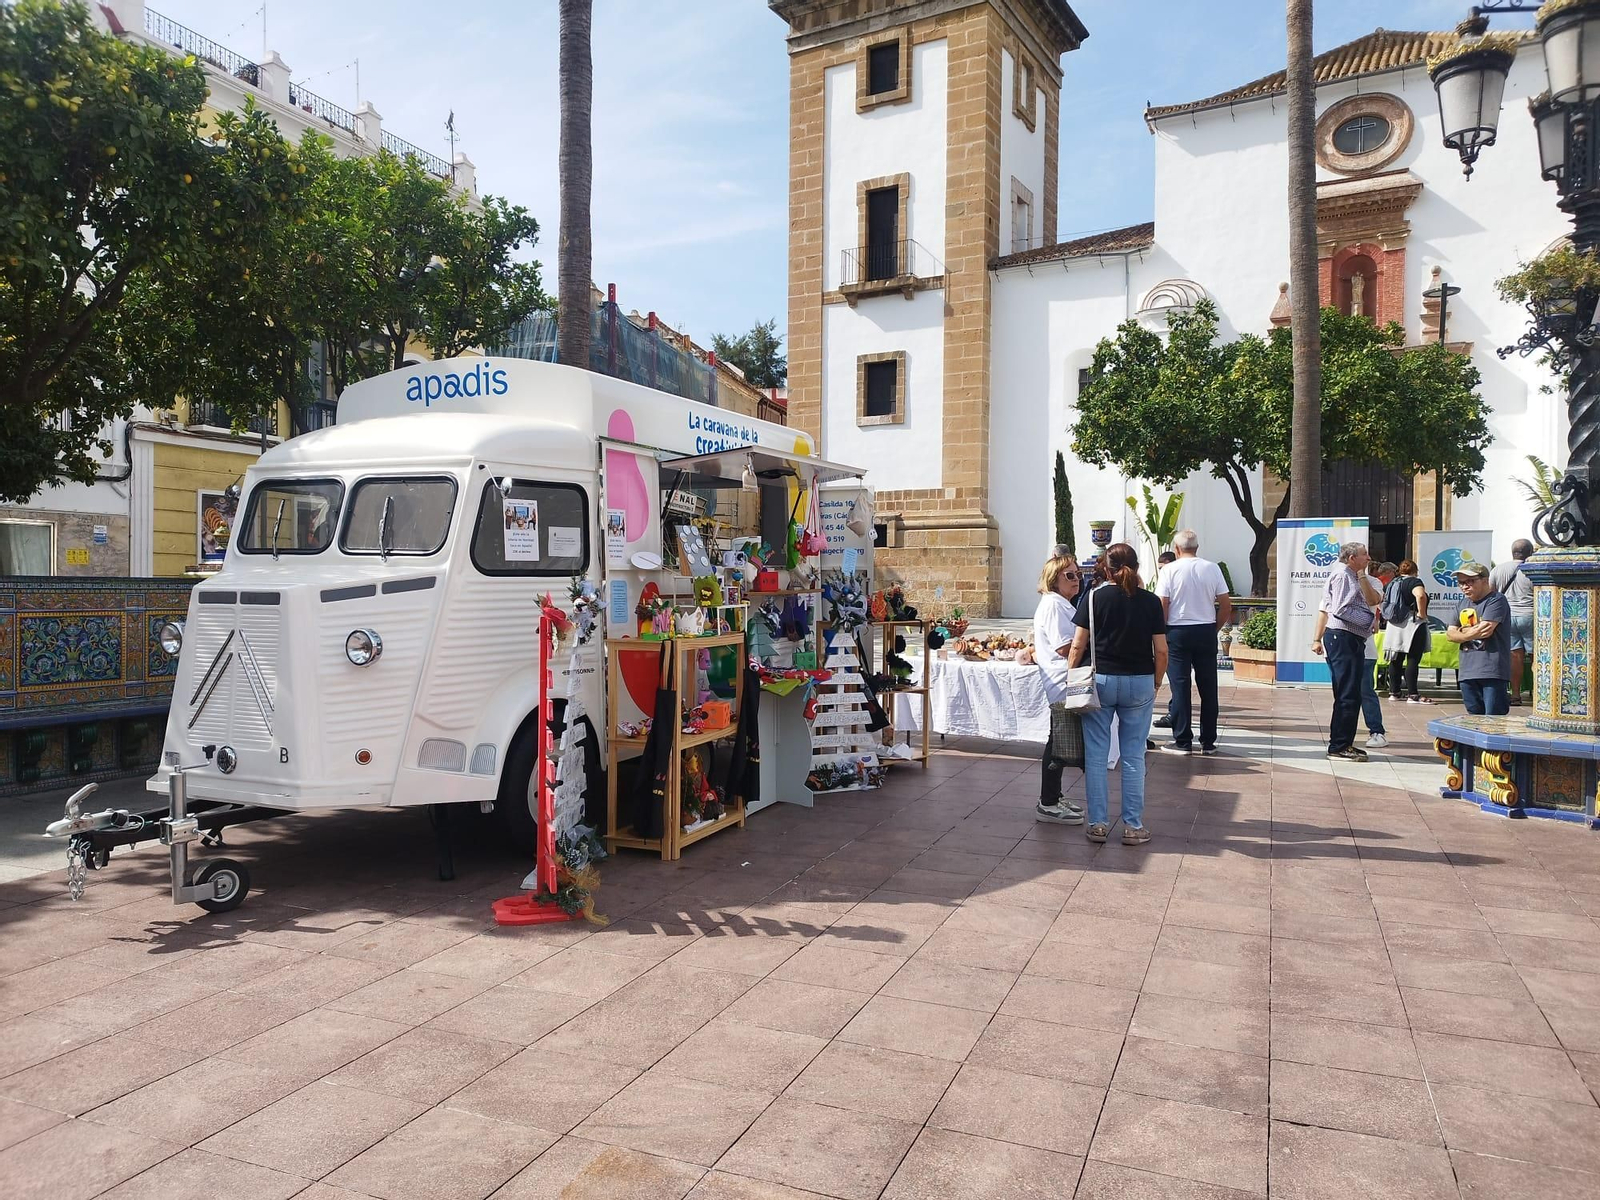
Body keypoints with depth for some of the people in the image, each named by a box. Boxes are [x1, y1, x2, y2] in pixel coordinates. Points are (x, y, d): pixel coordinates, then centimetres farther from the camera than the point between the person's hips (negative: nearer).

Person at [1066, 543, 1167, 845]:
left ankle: (1098, 824, 10)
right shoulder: (1150, 601, 1)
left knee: (1096, 755, 6)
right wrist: (1155, 684, 13)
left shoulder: (1093, 597, -3)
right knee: (1133, 756, 7)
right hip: (1139, 683, 1)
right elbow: (1161, 651, 0)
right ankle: (1133, 826, 12)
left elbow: (1078, 646, -5)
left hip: (1100, 680, -1)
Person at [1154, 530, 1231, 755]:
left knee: (1180, 687, 3)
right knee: (1208, 688, 9)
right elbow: (1226, 606, 2)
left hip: (1178, 632, -3)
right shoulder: (1212, 568, 3)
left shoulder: (1169, 570, -6)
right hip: (1206, 631, 3)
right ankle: (1208, 742, 14)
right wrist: (1214, 627, 14)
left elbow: (1162, 605, -10)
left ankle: (1182, 741, 5)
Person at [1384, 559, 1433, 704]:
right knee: (1413, 660, -6)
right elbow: (1420, 595, -29)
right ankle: (1412, 695, -7)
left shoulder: (1392, 583, 12)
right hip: (1412, 624, -7)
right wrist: (1422, 613, -18)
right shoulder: (1414, 581, -9)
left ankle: (1394, 692, 14)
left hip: (1395, 626, 7)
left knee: (1396, 660, 10)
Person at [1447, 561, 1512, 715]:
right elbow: (1450, 633, 12)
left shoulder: (1496, 600, -5)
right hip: (1467, 672, 7)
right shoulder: (1463, 605, 18)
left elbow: (1486, 629, -17)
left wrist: (1463, 631, 1)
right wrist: (1472, 633, -7)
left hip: (1492, 673, -7)